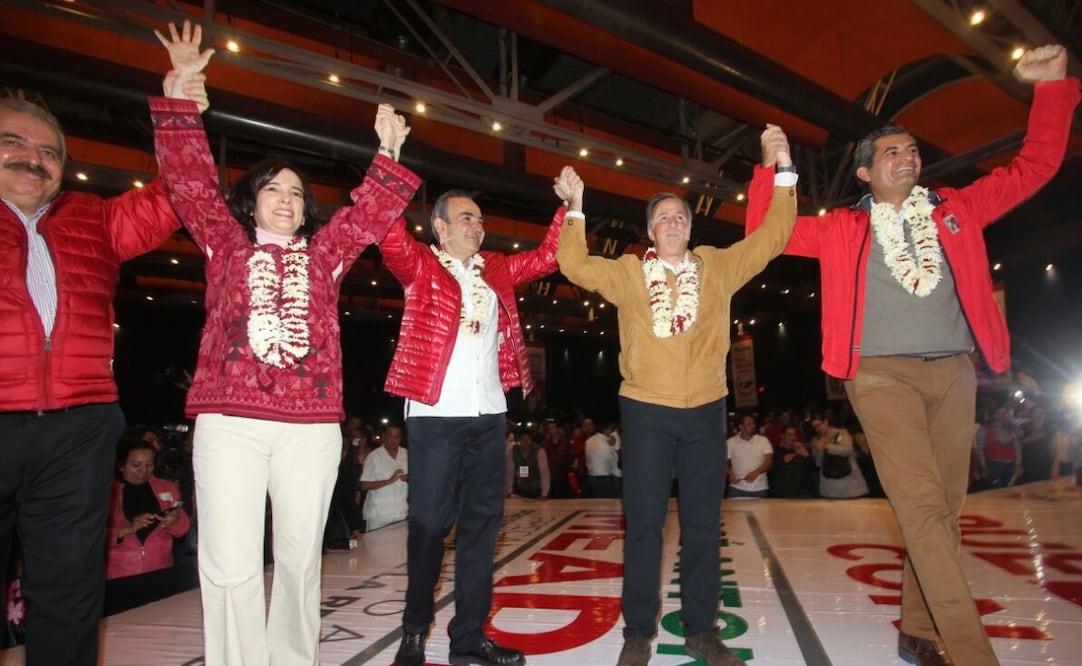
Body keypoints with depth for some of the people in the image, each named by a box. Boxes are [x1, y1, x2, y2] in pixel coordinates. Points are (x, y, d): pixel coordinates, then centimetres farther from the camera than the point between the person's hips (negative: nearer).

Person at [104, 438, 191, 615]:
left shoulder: (167, 487, 7)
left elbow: (183, 529, 7)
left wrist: (173, 522, -14)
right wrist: (127, 529, -21)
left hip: (161, 576, 2)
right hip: (117, 580, -2)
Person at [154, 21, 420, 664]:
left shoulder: (323, 253, 16)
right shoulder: (226, 244, 13)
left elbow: (372, 211, 14)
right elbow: (191, 181, 6)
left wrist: (389, 156, 6)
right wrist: (181, 95, 1)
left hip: (312, 424, 2)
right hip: (230, 421, -1)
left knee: (300, 556, 10)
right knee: (232, 566, -3)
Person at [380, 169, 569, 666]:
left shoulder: (497, 270, 16)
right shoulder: (420, 266, 1)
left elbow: (547, 257, 22)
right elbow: (391, 237, -16)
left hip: (489, 415, 5)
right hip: (435, 415, -5)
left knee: (481, 522, 9)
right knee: (430, 522, 3)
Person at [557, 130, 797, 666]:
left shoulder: (718, 266, 9)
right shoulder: (627, 272, 5)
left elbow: (771, 239, 6)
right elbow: (574, 265, -2)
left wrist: (783, 171, 2)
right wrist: (575, 208, -6)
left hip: (705, 411, 2)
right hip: (645, 411, -2)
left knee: (703, 523, 10)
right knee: (643, 523, 5)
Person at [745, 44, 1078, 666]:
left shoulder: (955, 211, 16)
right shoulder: (844, 229, 10)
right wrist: (771, 168, 4)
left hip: (953, 373, 4)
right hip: (882, 375, -3)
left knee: (945, 510, 6)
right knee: (921, 507, -14)